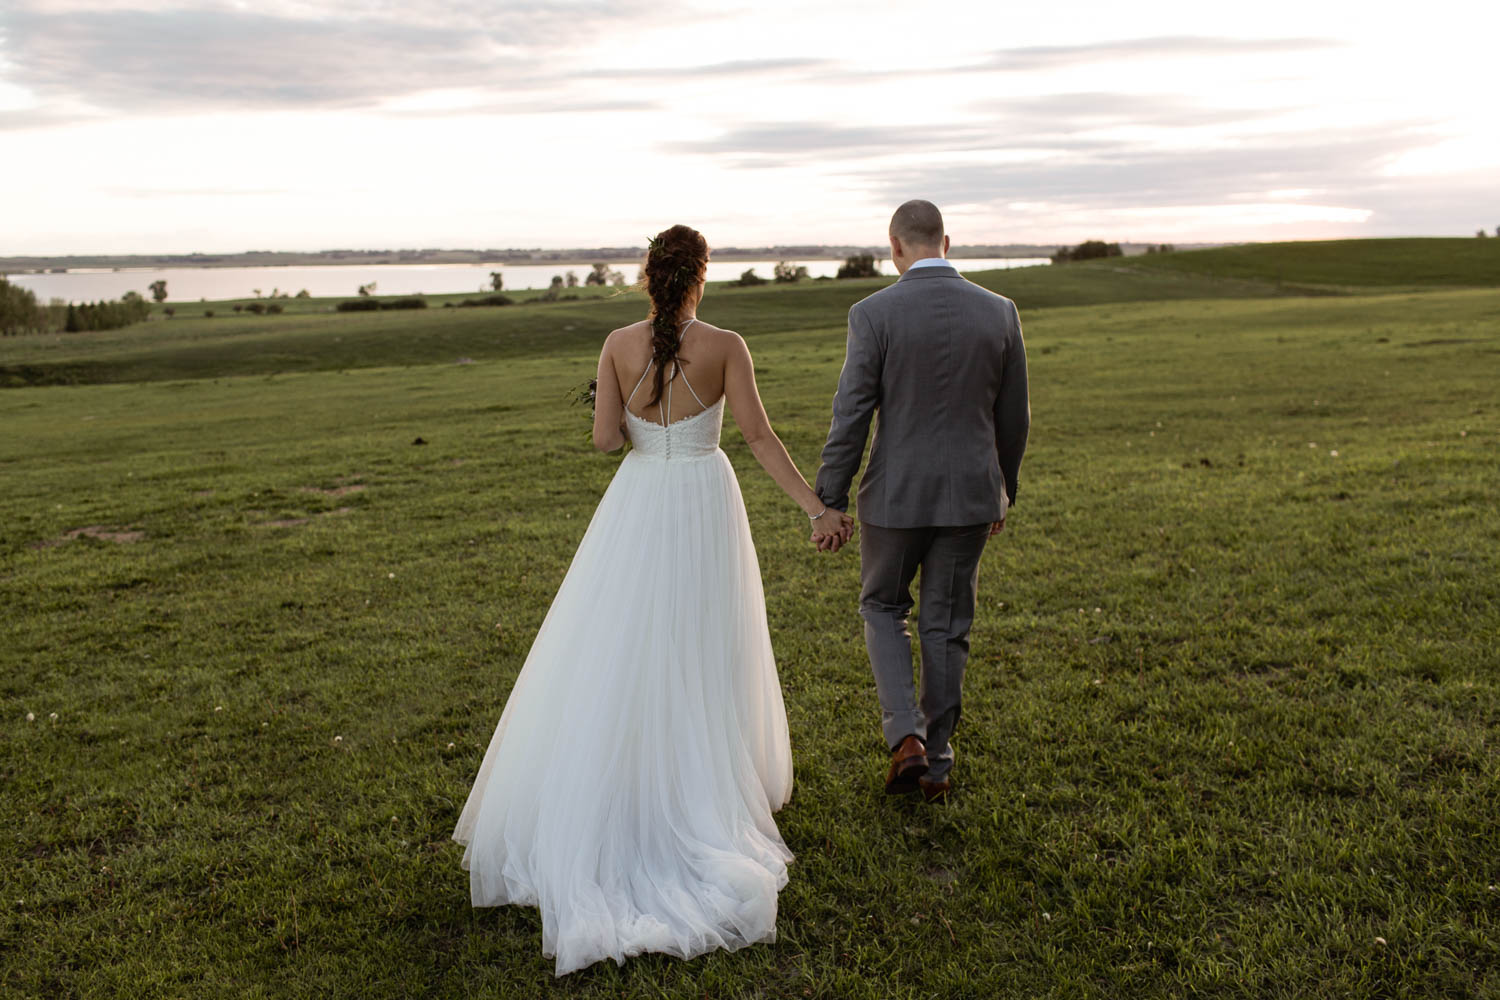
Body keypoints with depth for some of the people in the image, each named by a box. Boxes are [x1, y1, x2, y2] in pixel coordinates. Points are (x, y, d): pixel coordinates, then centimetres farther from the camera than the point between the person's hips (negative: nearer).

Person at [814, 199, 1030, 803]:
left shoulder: (874, 314, -12)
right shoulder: (999, 312, -1)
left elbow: (851, 417, -12)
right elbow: (1014, 417, 6)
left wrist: (829, 503, -4)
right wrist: (1004, 491, 19)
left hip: (896, 492, -3)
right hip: (970, 493, 3)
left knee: (883, 606, 19)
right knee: (946, 625, 14)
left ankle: (905, 736, 3)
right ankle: (937, 764, 23)